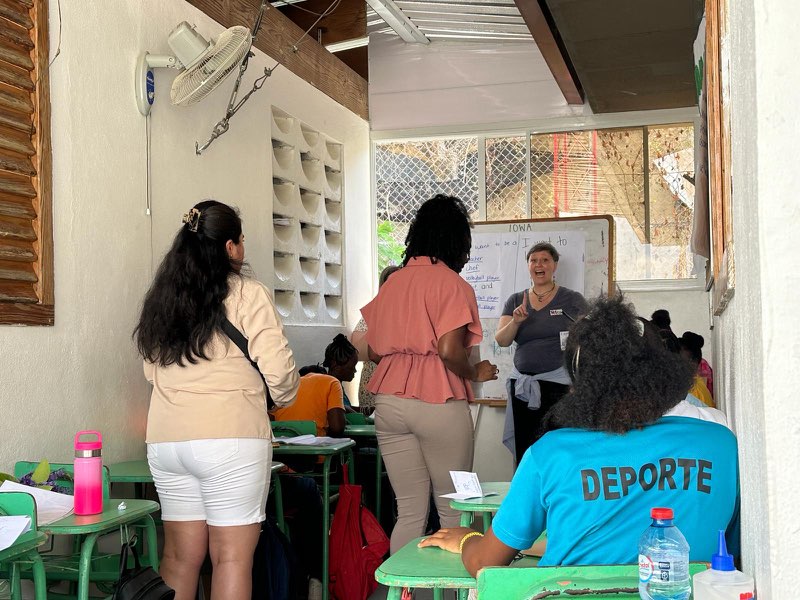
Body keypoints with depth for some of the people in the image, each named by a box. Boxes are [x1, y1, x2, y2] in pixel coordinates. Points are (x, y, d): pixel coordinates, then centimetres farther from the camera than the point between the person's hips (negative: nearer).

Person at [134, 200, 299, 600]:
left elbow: (152, 371, 14)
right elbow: (277, 368, -9)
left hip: (165, 438, 6)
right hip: (230, 438, -5)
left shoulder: (159, 298, 12)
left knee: (181, 555, 13)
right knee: (232, 556, 2)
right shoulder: (247, 294, -5)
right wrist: (282, 398, 11)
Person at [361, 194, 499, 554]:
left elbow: (372, 351, 11)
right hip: (438, 403, -5)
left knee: (409, 512, 10)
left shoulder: (391, 282, 12)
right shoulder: (452, 284, -5)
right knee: (453, 510, 9)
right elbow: (449, 350, -17)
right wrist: (476, 374, 1)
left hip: (389, 401, 5)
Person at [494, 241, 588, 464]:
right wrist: (516, 321, -16)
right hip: (522, 386, 3)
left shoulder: (572, 300, 3)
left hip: (558, 385, -3)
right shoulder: (515, 301, 12)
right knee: (523, 453, 1)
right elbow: (501, 340, 4)